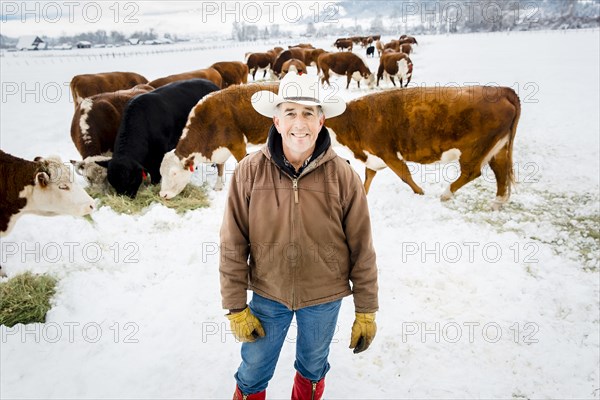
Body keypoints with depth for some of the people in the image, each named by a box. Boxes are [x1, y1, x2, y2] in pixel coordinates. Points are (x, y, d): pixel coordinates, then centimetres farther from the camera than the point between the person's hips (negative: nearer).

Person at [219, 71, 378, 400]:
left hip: (324, 298, 0)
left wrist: (366, 311, -3)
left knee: (313, 366, 26)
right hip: (267, 294, 0)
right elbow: (233, 247, -10)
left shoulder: (343, 176, -16)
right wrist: (235, 307, -6)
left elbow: (362, 250, -9)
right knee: (253, 370, 20)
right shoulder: (249, 172, -16)